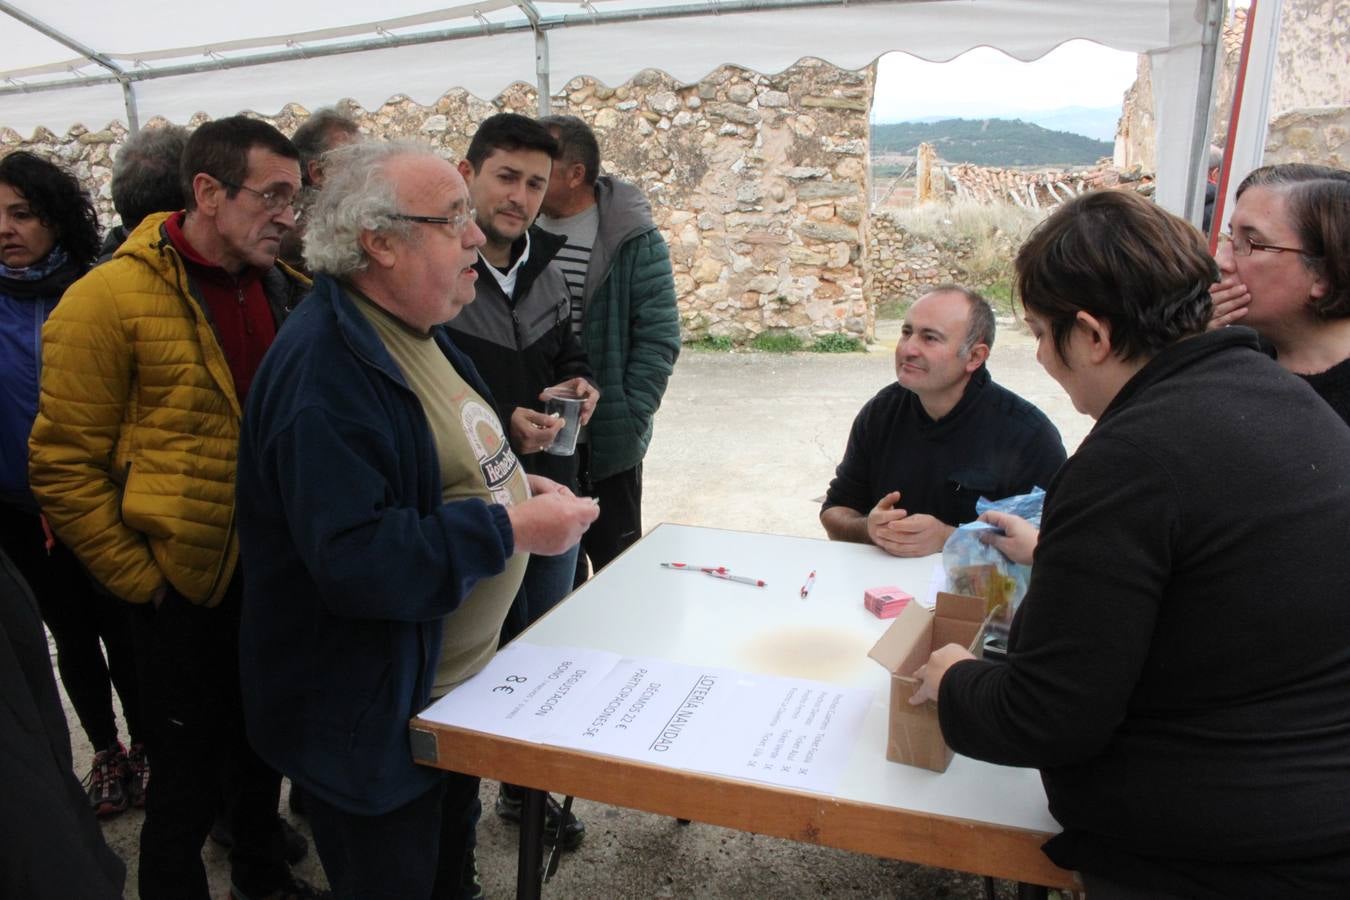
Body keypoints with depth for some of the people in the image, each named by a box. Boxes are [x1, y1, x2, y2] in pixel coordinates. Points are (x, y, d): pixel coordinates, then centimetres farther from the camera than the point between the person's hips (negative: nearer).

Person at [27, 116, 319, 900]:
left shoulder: (288, 291, 2)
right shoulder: (110, 300, -13)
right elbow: (65, 468, -11)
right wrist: (141, 580, -10)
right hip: (187, 591, -5)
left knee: (265, 747, 23)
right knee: (191, 778, 10)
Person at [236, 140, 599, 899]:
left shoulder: (414, 331, 5)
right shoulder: (326, 366, -28)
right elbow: (353, 559, -34)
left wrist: (512, 483, 1)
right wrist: (513, 529, -29)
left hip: (457, 681, 9)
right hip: (377, 723, -9)